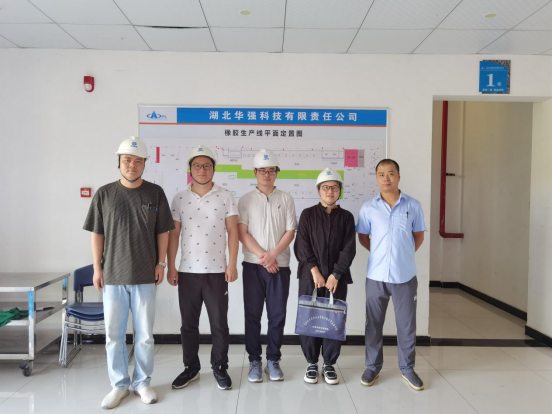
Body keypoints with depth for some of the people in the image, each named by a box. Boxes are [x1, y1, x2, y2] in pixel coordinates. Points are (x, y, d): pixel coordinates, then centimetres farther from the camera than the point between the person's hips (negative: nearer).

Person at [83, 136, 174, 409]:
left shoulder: (155, 193, 1)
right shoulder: (104, 194, 2)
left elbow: (163, 231, 4)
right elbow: (97, 233, 5)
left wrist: (161, 263, 0)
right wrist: (97, 267, 2)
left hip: (145, 276, 0)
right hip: (112, 276, 1)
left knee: (144, 334, 8)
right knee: (114, 334, 9)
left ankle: (142, 382, 26)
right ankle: (119, 385, 26)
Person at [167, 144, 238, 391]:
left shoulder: (225, 197, 0)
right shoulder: (179, 199, 4)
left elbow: (233, 232, -1)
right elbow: (173, 234, 4)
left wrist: (232, 264, -8)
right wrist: (170, 267, 0)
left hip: (217, 271, -1)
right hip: (187, 271, 2)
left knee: (219, 323, 7)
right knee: (189, 324, 12)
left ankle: (220, 368, 24)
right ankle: (191, 368, 28)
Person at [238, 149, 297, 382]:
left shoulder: (286, 199, 5)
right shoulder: (246, 200, 3)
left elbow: (290, 232, 0)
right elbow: (242, 233, -4)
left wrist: (272, 255, -13)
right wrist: (262, 256, -12)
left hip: (280, 265, 1)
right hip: (253, 265, 0)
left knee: (277, 315, 6)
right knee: (252, 314, 6)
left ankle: (273, 359, 21)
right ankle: (254, 360, 19)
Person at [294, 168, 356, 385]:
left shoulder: (346, 217, 6)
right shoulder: (308, 214, 4)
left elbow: (349, 249, -1)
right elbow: (301, 245, -3)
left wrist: (335, 274, -10)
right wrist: (315, 271, -11)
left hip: (337, 277, 1)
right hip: (310, 276, 0)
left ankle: (329, 364, 20)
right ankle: (312, 363, 20)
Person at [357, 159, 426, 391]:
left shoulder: (413, 206, -1)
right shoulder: (368, 208, -1)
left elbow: (419, 236, 10)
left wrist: (404, 255, 5)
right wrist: (380, 253, 4)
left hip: (405, 275, 0)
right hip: (376, 275, 0)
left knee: (406, 323, 10)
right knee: (373, 323, 10)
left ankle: (407, 368, 29)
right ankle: (373, 367, 27)